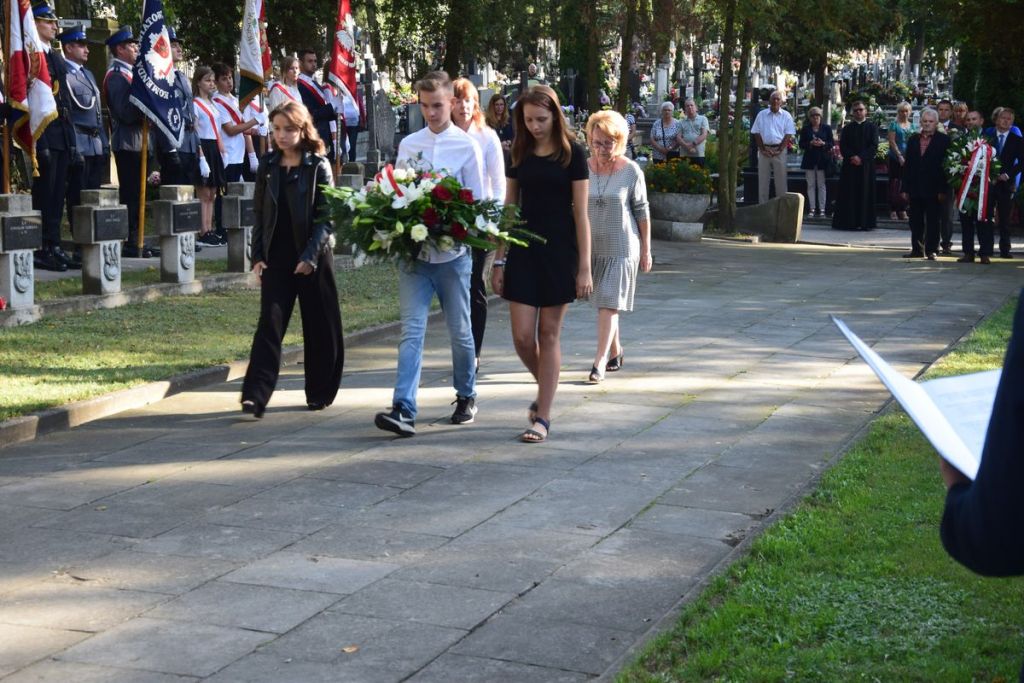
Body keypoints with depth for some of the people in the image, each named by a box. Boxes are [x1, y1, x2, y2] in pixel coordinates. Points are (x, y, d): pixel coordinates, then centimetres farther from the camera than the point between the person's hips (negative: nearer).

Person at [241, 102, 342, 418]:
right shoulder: (267, 165, 7)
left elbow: (326, 217, -7)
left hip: (313, 259, -2)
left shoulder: (318, 166, -4)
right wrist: (258, 256, 2)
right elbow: (259, 214, 11)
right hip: (276, 258, 2)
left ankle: (320, 393, 21)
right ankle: (255, 397, -14)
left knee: (320, 329, 6)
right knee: (270, 324, -7)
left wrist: (310, 256, -16)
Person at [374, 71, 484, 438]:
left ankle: (466, 396, 31)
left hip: (453, 253, -2)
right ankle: (403, 410, -15)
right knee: (412, 330, -8)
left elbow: (476, 203, -1)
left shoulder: (467, 146, -1)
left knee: (460, 330, 11)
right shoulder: (408, 145, 8)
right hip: (413, 252, 2)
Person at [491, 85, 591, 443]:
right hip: (523, 250, 3)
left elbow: (580, 213, -4)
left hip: (559, 252, -3)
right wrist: (499, 260, 8)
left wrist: (584, 267, -8)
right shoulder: (520, 153, 7)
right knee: (523, 336, -2)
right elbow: (509, 209, 11)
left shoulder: (571, 153, -3)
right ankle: (546, 391, 26)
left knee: (549, 334, 1)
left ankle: (543, 416, 6)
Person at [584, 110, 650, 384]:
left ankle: (600, 361, -8)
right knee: (603, 302, 14)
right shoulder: (584, 169, 0)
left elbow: (642, 211, -2)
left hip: (621, 247, -4)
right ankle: (616, 351, 31)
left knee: (609, 304, -8)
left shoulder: (631, 171, -7)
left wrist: (646, 250, -1)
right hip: (591, 246, 4)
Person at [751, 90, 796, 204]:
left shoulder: (786, 116, 4)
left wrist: (779, 150, -10)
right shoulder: (762, 115, 8)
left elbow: (788, 134, -1)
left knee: (780, 180, -1)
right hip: (764, 150, 1)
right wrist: (763, 149, -5)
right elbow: (756, 133, 5)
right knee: (762, 179, 4)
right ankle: (762, 206, 9)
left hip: (780, 150, -1)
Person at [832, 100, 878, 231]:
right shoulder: (847, 128, 11)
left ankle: (864, 222, 0)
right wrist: (852, 157, -14)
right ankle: (848, 222, 0)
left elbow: (874, 146, -3)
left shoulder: (871, 127, 7)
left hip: (866, 165, -1)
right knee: (849, 194, -2)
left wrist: (861, 158, -15)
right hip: (850, 165, 1)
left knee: (865, 193, -2)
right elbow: (843, 146, 3)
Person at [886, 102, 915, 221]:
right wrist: (900, 156, -14)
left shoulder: (912, 126, 15)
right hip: (896, 158, -4)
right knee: (894, 184, -4)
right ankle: (893, 210, -3)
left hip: (909, 158, 4)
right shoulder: (894, 125, 2)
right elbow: (892, 141, -6)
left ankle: (903, 210, 7)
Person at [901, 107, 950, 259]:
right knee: (915, 221, 9)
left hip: (933, 188, -4)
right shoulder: (913, 139, 11)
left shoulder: (943, 140, -2)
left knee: (932, 221, 1)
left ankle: (931, 250, 7)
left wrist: (943, 189, -12)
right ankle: (917, 249, 17)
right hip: (915, 188, 4)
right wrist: (905, 188, 5)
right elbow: (907, 165, 11)